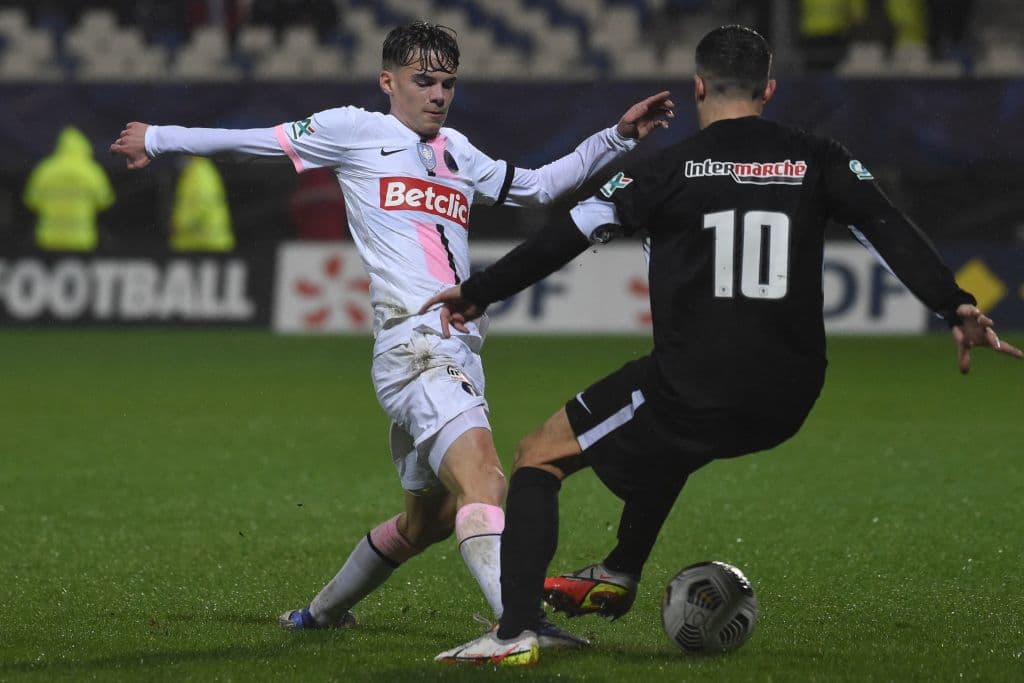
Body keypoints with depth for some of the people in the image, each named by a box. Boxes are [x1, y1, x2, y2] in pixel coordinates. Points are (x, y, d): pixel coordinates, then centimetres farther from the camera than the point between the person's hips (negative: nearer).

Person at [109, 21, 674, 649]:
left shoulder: (457, 154, 25)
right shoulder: (356, 132, 7)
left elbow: (538, 186, 34)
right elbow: (256, 141, 17)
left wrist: (618, 138, 26)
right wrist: (160, 139, 25)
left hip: (458, 353, 8)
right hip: (414, 344, -8)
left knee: (431, 514, 17)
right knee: (483, 479, -28)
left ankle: (324, 611, 37)